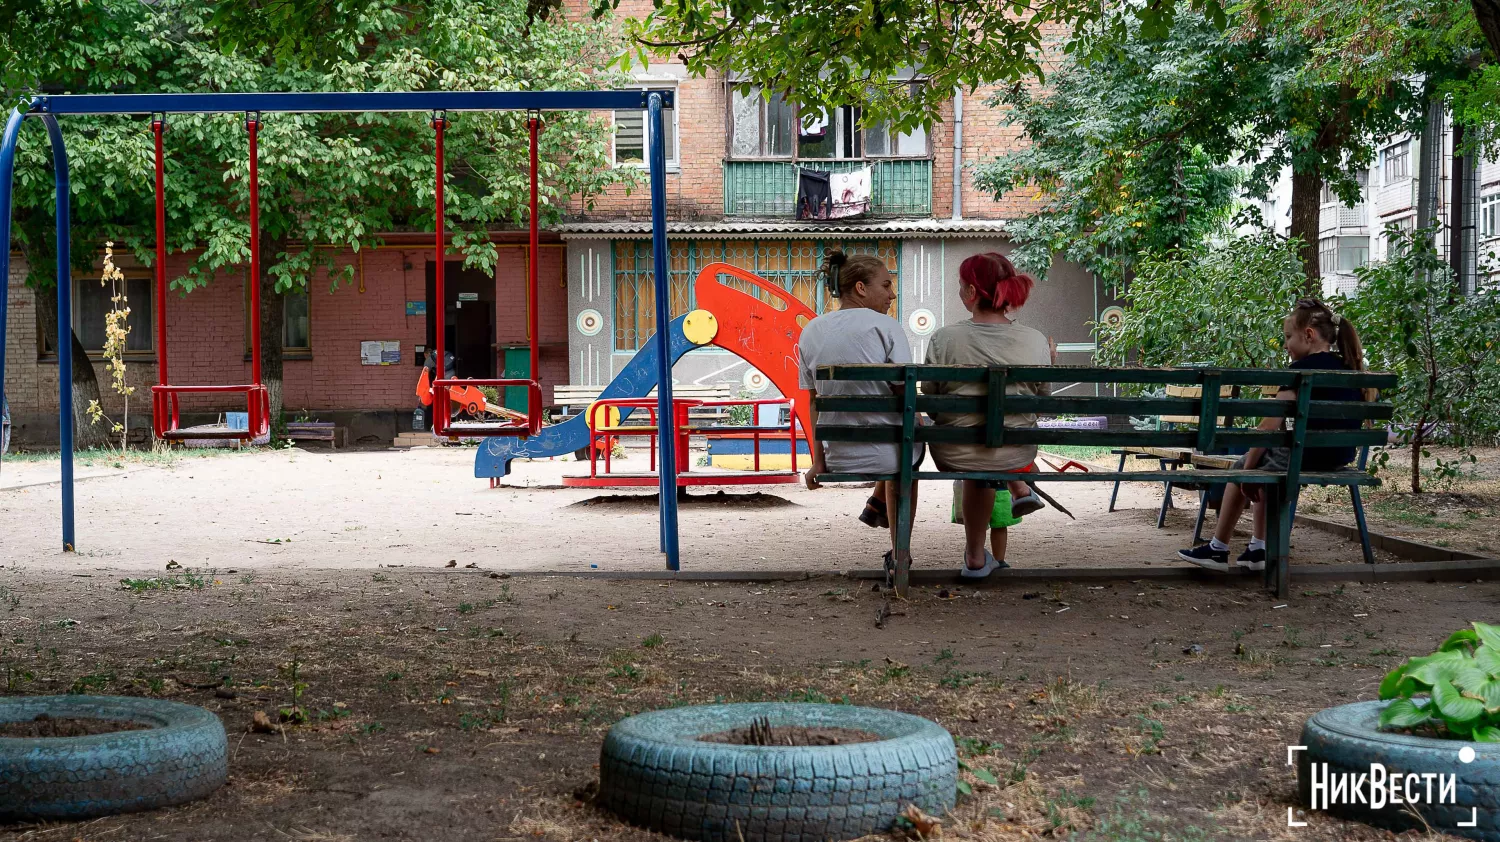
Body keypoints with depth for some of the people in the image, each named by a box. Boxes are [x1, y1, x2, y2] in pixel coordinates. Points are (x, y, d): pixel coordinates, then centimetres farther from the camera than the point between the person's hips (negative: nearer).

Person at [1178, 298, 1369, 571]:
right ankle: (1259, 549, 27)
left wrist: (1248, 467, -6)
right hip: (1340, 457, 8)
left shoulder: (1302, 369, -13)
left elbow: (1270, 425, -15)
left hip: (1308, 457, -8)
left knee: (1241, 468, 15)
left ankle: (1218, 549, 22)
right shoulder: (1349, 368, 10)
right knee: (1265, 461, 29)